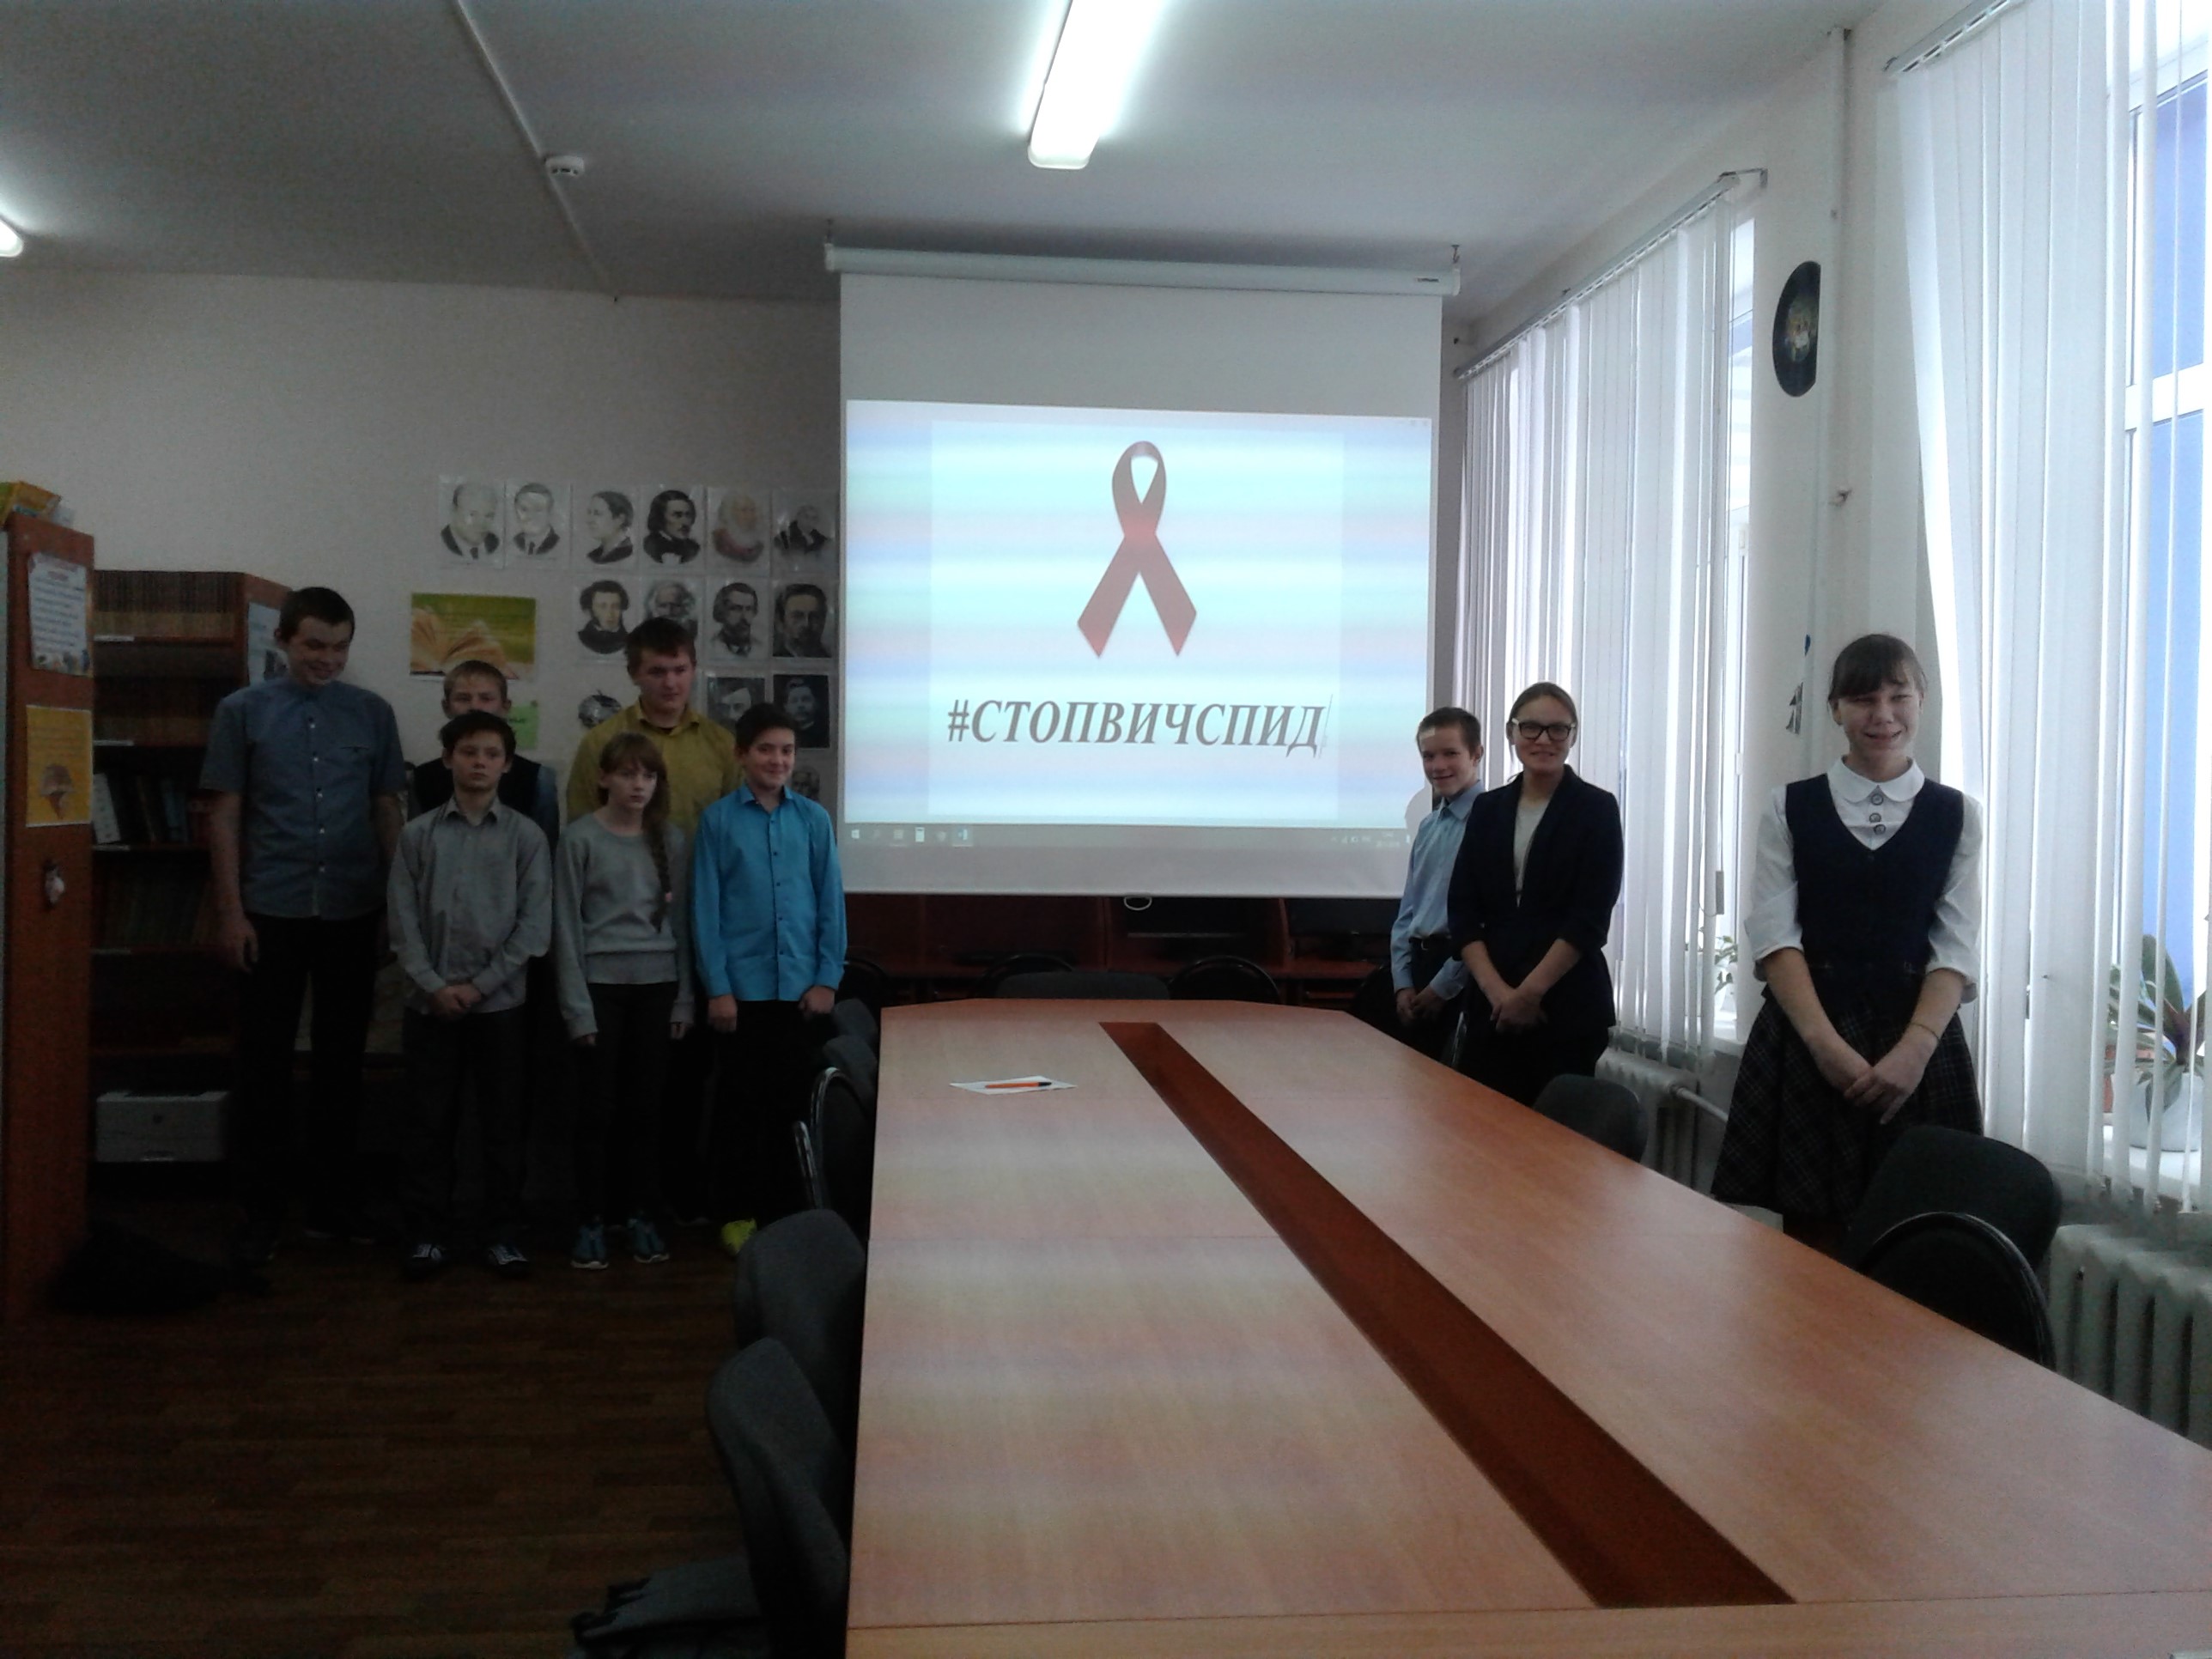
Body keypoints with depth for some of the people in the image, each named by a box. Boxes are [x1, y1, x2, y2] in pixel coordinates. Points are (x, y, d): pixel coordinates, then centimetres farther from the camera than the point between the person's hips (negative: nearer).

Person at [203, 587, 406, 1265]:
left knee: (341, 1058, 9)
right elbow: (225, 815, 0)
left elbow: (388, 811, 8)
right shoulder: (243, 710, 1)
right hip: (273, 911, -2)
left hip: (354, 911, 2)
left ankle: (334, 1200, 20)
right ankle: (261, 1209, 13)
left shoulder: (373, 712, 6)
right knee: (266, 1062, 4)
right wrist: (230, 910, -5)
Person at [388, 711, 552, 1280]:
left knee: (503, 1124, 5)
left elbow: (535, 925, -4)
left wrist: (479, 984, -10)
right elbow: (403, 920, 0)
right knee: (428, 1124, 5)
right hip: (430, 1002, 1)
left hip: (501, 1002, 0)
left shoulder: (526, 836, 0)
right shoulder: (418, 834, 3)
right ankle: (428, 1234, 15)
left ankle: (503, 1234, 15)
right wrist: (434, 985, -10)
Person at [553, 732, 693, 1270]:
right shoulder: (582, 838, -2)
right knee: (600, 1105, 1)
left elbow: (680, 922, 10)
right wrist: (577, 1006, -7)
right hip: (602, 984, -2)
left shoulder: (670, 841, 7)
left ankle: (643, 1216, 16)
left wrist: (684, 999, 6)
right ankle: (591, 1222, 9)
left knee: (645, 1105, 6)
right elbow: (567, 926, -3)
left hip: (657, 986, 3)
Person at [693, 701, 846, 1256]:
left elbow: (831, 901, 5)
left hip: (800, 987, 2)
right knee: (742, 1102, 6)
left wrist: (827, 979, -1)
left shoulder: (813, 819, 4)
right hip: (742, 987, -1)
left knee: (792, 1103, 7)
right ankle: (739, 1212, 17)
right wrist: (717, 987, -6)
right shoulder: (718, 820, 0)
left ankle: (785, 1211, 19)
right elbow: (706, 907, -1)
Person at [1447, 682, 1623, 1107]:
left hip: (1567, 1005, -3)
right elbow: (1462, 910, 5)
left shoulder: (1596, 809, 0)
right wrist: (1496, 988, -8)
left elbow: (1590, 919, -7)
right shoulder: (1487, 808, 10)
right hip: (1492, 1003, 3)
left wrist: (1531, 991, -12)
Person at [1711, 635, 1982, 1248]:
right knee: (1812, 1242, 1)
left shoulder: (1956, 815, 8)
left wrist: (1915, 1047, -15)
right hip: (1806, 1036, 0)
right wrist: (1825, 1041, -15)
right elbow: (1773, 933, -2)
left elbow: (1956, 947, 0)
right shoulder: (1791, 807, 6)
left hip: (1916, 1042, 1)